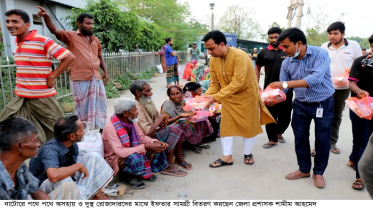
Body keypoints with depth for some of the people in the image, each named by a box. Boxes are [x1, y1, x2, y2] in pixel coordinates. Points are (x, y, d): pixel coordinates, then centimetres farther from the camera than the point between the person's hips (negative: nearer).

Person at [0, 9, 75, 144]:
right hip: (20, 98, 8)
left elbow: (69, 57, -19)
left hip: (42, 98, -7)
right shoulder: (18, 43, 10)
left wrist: (51, 77, -16)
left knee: (56, 133, 8)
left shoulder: (42, 41, -14)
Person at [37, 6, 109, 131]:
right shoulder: (71, 36, 0)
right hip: (80, 78, -5)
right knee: (82, 106, 5)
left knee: (100, 103, 13)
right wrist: (46, 17, -32)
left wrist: (105, 71, 16)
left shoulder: (95, 40, 15)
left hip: (96, 78, 5)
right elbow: (54, 31, -14)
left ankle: (101, 127, 29)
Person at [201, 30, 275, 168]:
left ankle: (247, 153, 29)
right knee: (226, 125, 3)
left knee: (249, 126, 8)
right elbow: (215, 83, -3)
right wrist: (207, 96, -22)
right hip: (228, 97, 5)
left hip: (247, 95, -5)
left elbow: (237, 83, -34)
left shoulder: (239, 56, -29)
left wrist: (215, 97, -37)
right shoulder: (213, 60, -9)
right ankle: (227, 157, 15)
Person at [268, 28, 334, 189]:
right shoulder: (287, 62, -8)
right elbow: (282, 87, -5)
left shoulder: (320, 54, -21)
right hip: (301, 104, 4)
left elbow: (316, 78, -36)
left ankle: (319, 172, 26)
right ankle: (304, 169, 30)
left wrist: (286, 84, -42)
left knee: (322, 139, 5)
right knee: (300, 138, 11)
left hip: (323, 103, -4)